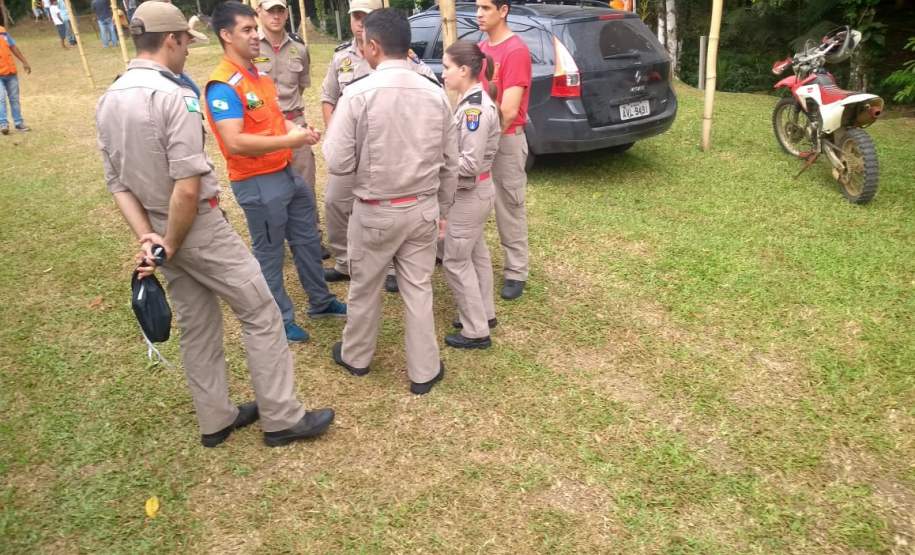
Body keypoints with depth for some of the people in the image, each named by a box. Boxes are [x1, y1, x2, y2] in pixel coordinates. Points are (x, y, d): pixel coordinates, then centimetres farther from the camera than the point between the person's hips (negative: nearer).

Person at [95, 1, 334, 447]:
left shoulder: (107, 101, 7)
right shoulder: (174, 96, -20)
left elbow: (117, 183, 6)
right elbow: (189, 188, -25)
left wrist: (147, 237, -2)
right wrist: (171, 245, -12)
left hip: (160, 229, 8)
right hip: (200, 227, -8)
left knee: (196, 328, 17)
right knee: (260, 313, 3)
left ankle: (215, 420, 30)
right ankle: (282, 419, 11)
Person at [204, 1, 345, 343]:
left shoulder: (258, 75, 9)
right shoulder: (223, 86, -19)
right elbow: (235, 143, -28)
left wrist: (296, 129, -1)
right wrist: (289, 140, -25)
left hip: (286, 173, 9)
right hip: (257, 183, -9)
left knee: (307, 239, 19)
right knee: (270, 253, 6)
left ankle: (321, 302, 36)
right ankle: (280, 321, 22)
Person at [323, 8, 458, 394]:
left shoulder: (358, 93, -17)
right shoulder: (435, 94, -2)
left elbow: (338, 163, -15)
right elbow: (450, 163, 5)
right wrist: (442, 208, 17)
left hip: (375, 211, -3)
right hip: (423, 208, 4)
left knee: (364, 288, 17)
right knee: (418, 289, 14)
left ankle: (356, 356, 39)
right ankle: (424, 371, 23)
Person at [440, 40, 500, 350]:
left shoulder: (476, 107, -24)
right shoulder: (471, 101, 6)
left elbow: (470, 163, -27)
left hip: (471, 193, -10)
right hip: (473, 191, 10)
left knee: (455, 261, 0)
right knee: (475, 254, 19)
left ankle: (476, 332, 10)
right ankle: (484, 314, 34)